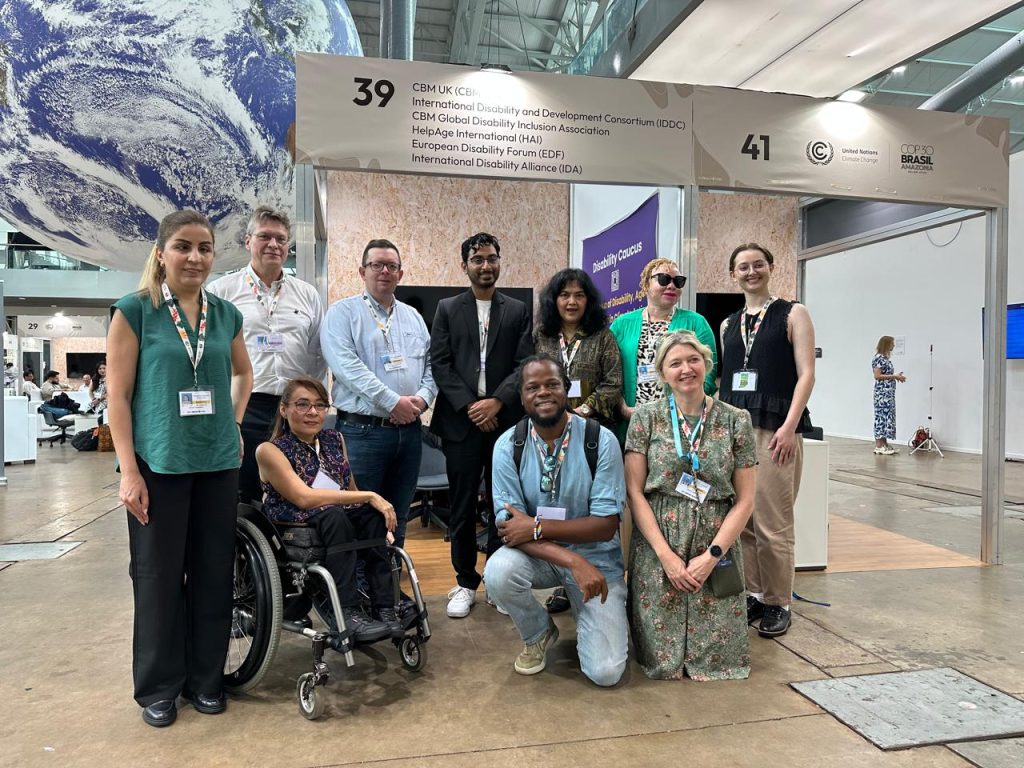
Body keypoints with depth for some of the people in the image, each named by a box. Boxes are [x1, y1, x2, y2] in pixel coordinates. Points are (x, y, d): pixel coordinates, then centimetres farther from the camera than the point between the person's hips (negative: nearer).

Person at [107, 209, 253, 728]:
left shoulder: (226, 314, 7)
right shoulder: (134, 310, -5)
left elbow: (243, 373, 23)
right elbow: (118, 394, -7)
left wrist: (234, 422, 10)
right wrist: (129, 471, -12)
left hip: (219, 463, 4)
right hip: (159, 464, -3)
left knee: (212, 572, 11)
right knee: (158, 575, 7)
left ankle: (205, 677, 28)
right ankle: (158, 687, 26)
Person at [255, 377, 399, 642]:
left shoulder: (335, 440, 9)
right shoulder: (270, 450, -9)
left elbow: (352, 492, 11)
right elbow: (304, 497, -21)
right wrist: (369, 496, -24)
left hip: (340, 522, 5)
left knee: (372, 514, -25)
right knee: (332, 515, -34)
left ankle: (385, 609, -23)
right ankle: (348, 613, -31)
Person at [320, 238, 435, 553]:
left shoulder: (413, 317, 16)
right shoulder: (343, 312, -2)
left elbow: (430, 364, 14)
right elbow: (346, 365, -15)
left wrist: (423, 397, -6)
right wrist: (392, 402, -18)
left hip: (409, 430, 6)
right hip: (363, 429, -5)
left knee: (398, 520, 14)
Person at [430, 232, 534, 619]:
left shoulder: (518, 311, 9)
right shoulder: (447, 309, 8)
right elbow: (439, 364, 0)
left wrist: (496, 401, -13)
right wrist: (469, 406, -10)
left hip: (505, 419, 0)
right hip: (461, 420, 0)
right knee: (462, 506, 5)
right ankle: (465, 582, 18)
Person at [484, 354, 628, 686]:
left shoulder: (601, 441, -17)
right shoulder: (508, 446, -12)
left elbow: (606, 524, -17)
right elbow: (509, 525, -16)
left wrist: (536, 527, -25)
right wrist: (572, 561, -29)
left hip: (596, 557, -1)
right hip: (536, 555, 2)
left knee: (605, 671, -13)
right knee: (498, 571, -32)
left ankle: (582, 613, 22)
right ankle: (538, 634, 3)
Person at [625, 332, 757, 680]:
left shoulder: (736, 420, 2)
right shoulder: (646, 416, 0)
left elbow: (745, 500, 1)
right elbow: (634, 492, -3)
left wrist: (712, 555, -10)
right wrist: (666, 555, -11)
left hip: (716, 549, 1)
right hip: (656, 549, -1)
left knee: (719, 657, 0)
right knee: (662, 660, -2)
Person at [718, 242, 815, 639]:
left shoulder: (792, 314, 5)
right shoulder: (728, 324, 18)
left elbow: (806, 374, -3)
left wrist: (789, 427, -13)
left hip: (775, 427, -4)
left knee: (772, 523, -4)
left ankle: (777, 603, 11)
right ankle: (751, 595, 19)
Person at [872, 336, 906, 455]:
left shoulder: (885, 358, 15)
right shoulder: (878, 358, -13)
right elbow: (877, 376, -19)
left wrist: (896, 376, 7)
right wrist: (894, 376, -16)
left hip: (889, 393, 10)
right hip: (882, 393, -10)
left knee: (887, 416, 11)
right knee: (882, 416, -7)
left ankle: (885, 444, 15)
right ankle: (878, 446, -4)